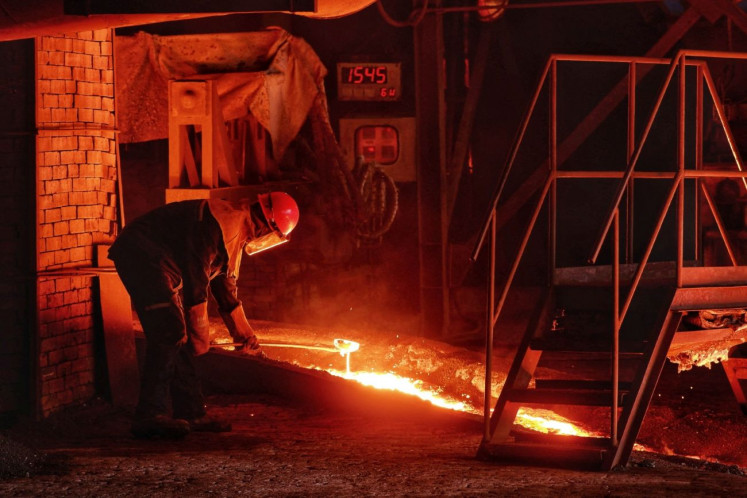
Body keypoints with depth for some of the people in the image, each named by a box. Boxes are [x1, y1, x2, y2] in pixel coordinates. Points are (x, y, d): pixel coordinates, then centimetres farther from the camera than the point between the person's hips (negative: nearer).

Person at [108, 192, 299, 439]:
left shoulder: (235, 235, 17)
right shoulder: (222, 222, -18)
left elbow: (226, 290, 28)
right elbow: (196, 281, -20)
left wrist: (247, 337, 33)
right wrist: (199, 335, -13)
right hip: (142, 256, -11)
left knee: (176, 336, 9)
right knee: (170, 333, -16)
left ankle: (190, 412, 12)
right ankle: (150, 415, -18)